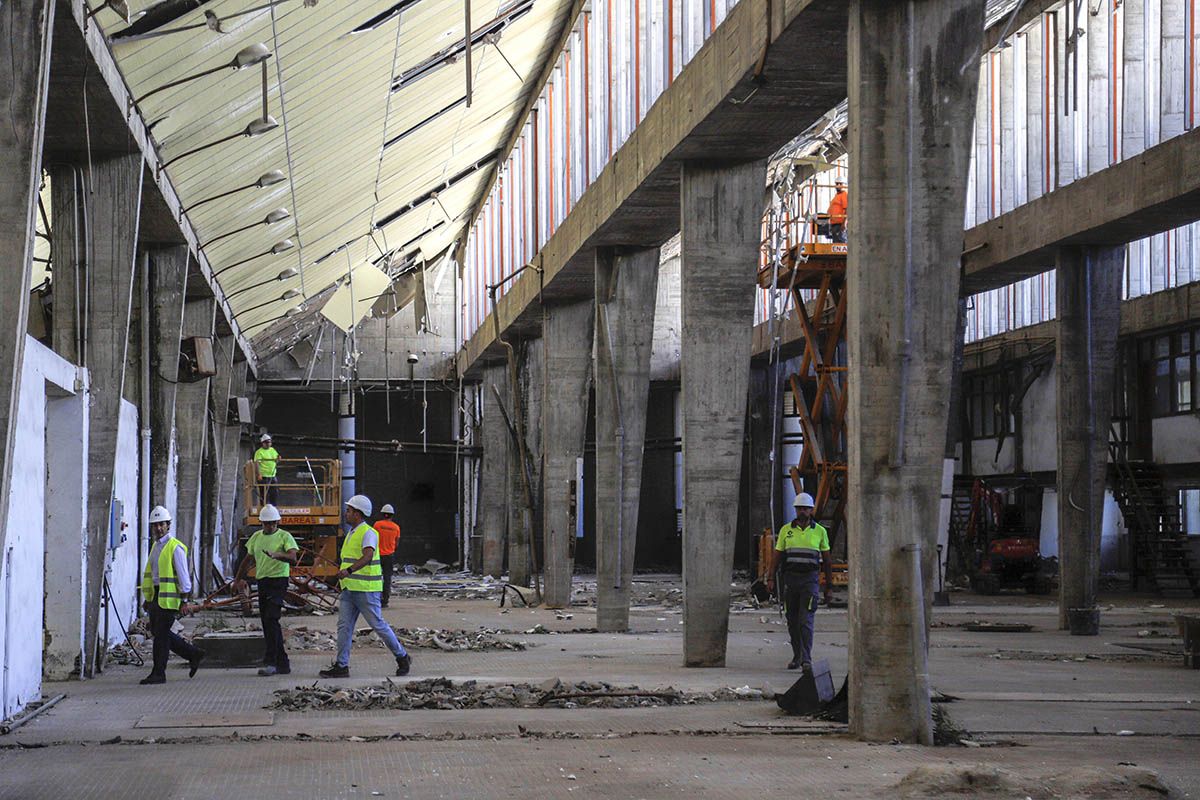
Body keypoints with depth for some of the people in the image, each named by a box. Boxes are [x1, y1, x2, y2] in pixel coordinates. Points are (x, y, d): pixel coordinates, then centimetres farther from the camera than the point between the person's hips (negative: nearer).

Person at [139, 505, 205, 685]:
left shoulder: (175, 547, -11)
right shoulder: (156, 546, 16)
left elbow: (183, 575, -13)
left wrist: (184, 600, -16)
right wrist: (147, 599, 20)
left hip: (169, 597, -9)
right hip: (155, 595, 9)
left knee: (161, 634, -6)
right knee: (157, 632, 11)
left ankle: (158, 673, 1)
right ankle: (193, 654, 22)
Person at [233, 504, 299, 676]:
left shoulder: (284, 536, -5)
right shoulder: (256, 537, 14)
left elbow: (293, 557, -20)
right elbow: (247, 559, 26)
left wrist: (278, 555, -38)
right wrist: (238, 580, 28)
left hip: (278, 580, -7)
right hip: (262, 582, 7)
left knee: (271, 619, -18)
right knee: (268, 623, 7)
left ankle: (270, 662, -20)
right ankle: (282, 663, 13)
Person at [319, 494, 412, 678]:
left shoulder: (368, 533, -14)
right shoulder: (351, 534, 17)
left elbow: (367, 556, -31)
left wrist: (348, 570, -44)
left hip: (366, 589, -9)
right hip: (349, 589, 9)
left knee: (378, 625, -3)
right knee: (344, 626, 2)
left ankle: (402, 658, 11)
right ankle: (341, 666, 2)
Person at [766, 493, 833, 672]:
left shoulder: (820, 531, 5)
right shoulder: (786, 530, 8)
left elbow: (826, 561, 9)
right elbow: (776, 555, 6)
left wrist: (829, 587, 6)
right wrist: (771, 578, -7)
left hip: (810, 580, -3)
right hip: (790, 579, 3)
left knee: (806, 620, -13)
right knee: (792, 621, 8)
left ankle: (807, 660, -15)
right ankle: (797, 656, 22)